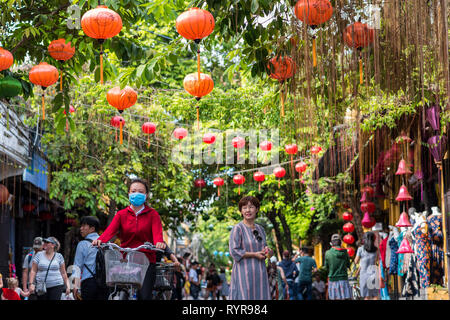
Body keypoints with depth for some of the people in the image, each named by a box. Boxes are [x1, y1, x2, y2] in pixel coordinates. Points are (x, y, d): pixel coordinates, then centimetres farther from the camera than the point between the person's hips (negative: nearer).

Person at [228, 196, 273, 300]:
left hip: (260, 273, 6)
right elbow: (234, 252, -14)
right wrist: (254, 254, -13)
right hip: (244, 273, -6)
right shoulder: (237, 228, -6)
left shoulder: (260, 229, 14)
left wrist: (267, 251, 0)